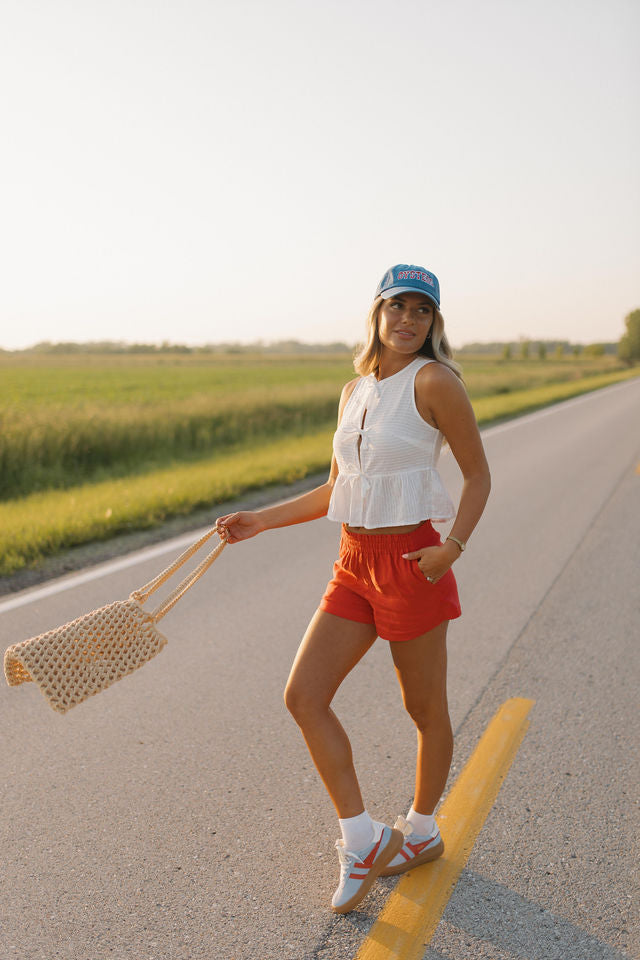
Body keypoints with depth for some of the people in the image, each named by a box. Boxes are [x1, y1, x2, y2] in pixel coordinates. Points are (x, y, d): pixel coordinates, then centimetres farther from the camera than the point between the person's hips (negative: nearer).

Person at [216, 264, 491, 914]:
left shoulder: (434, 381, -9)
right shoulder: (354, 393, 10)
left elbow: (478, 476, -5)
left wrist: (453, 546, -18)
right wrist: (259, 520, 13)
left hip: (410, 563, -6)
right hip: (354, 564, 7)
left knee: (425, 709, 10)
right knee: (303, 696, 0)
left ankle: (421, 830, 35)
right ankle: (363, 840, 13)